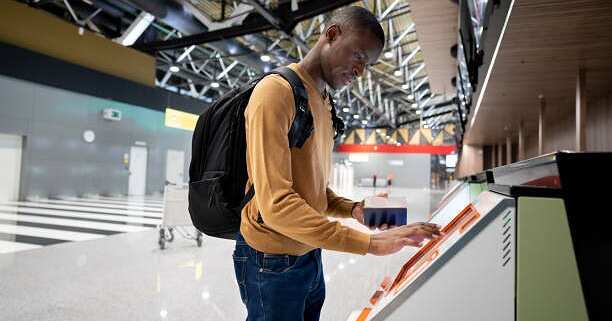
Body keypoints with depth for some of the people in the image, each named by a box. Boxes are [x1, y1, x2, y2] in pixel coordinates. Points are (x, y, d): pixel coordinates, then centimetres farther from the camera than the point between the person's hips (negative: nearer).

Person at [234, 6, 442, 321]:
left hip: (310, 255, 8)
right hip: (274, 261, -8)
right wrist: (369, 242, -27)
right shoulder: (276, 91, -18)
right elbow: (276, 204, -27)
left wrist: (353, 209, -4)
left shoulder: (323, 102, 11)